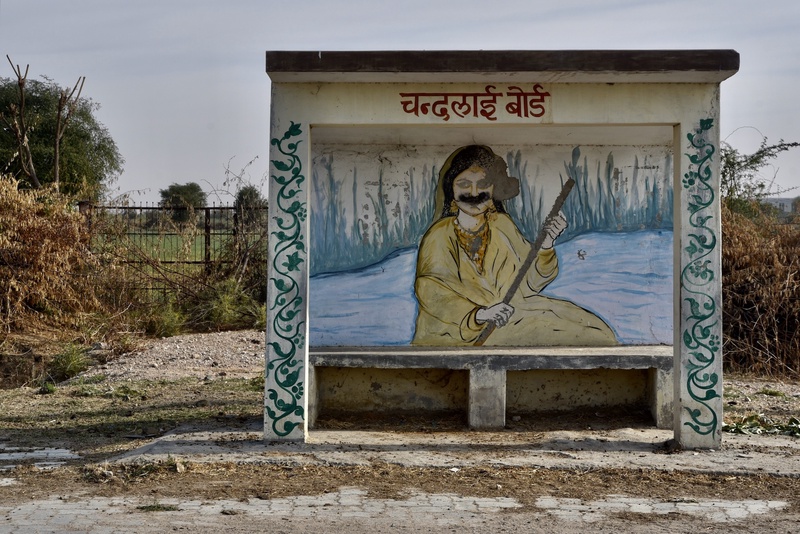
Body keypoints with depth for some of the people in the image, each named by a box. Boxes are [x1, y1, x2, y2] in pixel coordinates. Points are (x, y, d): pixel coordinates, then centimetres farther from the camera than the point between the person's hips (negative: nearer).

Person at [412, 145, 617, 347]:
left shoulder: (502, 225, 7)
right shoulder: (439, 235, -4)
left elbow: (530, 281, 6)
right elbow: (432, 291, -17)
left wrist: (546, 243, -11)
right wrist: (480, 314, -33)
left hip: (514, 317, 3)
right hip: (457, 329, -2)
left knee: (593, 334, -11)